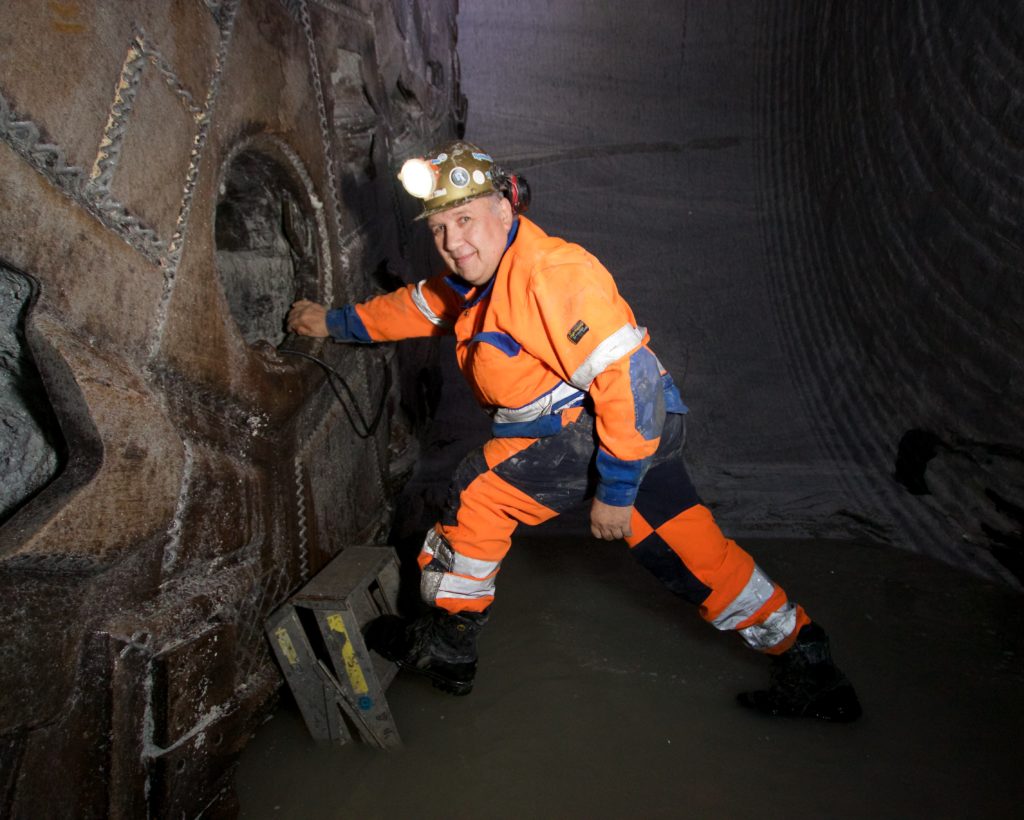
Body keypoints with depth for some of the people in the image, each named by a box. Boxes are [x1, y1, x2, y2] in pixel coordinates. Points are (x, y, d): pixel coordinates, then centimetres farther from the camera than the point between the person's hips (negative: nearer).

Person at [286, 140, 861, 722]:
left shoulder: (552, 273, -21)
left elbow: (627, 378, -24)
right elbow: (416, 307, 28)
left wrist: (615, 490, -21)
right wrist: (335, 322, 30)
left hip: (606, 426, -10)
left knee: (481, 492, -7)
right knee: (694, 554, 14)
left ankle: (445, 647, 10)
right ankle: (810, 669, 26)